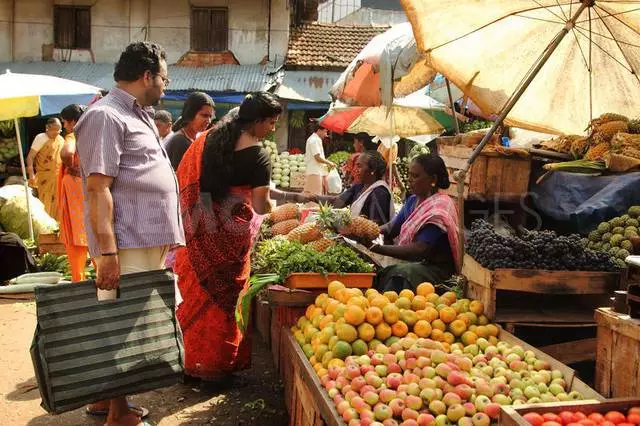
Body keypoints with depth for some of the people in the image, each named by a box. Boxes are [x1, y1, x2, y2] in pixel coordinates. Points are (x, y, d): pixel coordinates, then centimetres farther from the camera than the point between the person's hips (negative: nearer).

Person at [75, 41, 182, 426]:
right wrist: (107, 252, -23)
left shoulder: (139, 116, 21)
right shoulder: (106, 116, -10)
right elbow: (97, 188, -18)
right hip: (127, 245, -10)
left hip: (151, 240, 10)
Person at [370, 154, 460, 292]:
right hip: (413, 263, 8)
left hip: (436, 269, -8)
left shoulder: (439, 208, -17)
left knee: (397, 274, -33)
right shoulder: (413, 200, 12)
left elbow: (420, 250, -24)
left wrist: (380, 249, -26)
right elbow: (391, 228, 12)